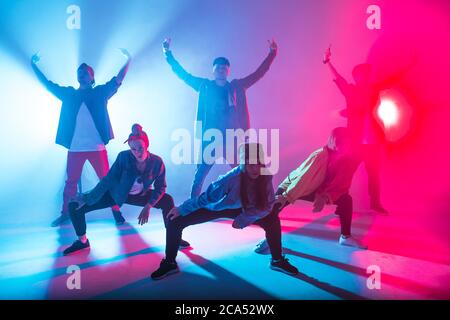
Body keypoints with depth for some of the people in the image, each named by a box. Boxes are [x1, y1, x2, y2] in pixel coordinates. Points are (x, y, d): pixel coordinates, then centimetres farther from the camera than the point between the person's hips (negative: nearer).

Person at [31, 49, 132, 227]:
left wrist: (128, 61, -6)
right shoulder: (68, 94, 13)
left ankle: (116, 211, 9)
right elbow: (47, 84, 19)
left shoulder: (100, 92, 7)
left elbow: (118, 80, 2)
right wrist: (34, 65, 16)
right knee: (71, 182, 11)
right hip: (74, 148, 3)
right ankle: (65, 213, 24)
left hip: (97, 147, -2)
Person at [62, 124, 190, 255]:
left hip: (140, 196, 1)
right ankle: (82, 241, 14)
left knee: (168, 201, -12)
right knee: (75, 206, -13)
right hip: (115, 194, -1)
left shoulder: (157, 162, -24)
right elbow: (108, 179, -20)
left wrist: (148, 207, -19)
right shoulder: (123, 157, -28)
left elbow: (160, 188, -12)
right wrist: (88, 198, -19)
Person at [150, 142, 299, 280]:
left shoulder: (265, 177, -27)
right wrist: (181, 209, -17)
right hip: (215, 207, -2)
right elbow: (207, 196, -27)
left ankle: (277, 261, 11)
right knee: (175, 222, -15)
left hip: (238, 209, 3)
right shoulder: (231, 178, -38)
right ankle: (170, 263, 9)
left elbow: (267, 206, -18)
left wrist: (243, 220, -25)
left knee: (273, 220, -13)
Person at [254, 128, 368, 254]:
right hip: (292, 185, -5)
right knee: (274, 206, -23)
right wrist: (286, 196, -36)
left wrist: (325, 197, -26)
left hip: (316, 190, 5)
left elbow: (342, 185, -11)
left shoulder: (348, 159, -16)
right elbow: (303, 177, -36)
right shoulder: (320, 155, -35)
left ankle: (346, 237, 9)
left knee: (346, 200, -5)